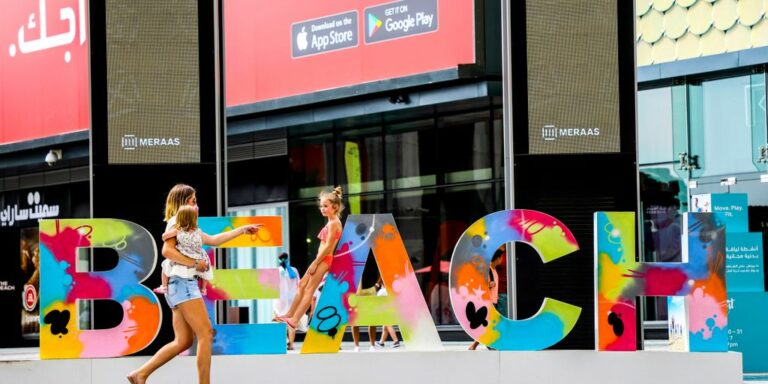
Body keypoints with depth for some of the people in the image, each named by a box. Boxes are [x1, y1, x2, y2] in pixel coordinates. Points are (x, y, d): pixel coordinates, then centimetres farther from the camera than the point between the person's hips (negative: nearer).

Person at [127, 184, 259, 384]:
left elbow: (213, 239, 30)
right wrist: (196, 263, -16)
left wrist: (242, 230, 33)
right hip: (182, 283, -10)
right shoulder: (176, 222, -5)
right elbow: (167, 250, -19)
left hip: (183, 285, 10)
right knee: (206, 334, -11)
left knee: (183, 341, 6)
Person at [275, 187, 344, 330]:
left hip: (325, 260, -10)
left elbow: (328, 246, -19)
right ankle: (290, 315, 15)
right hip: (322, 260, 10)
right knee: (302, 285, 12)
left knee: (309, 289, -12)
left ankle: (295, 319, -15)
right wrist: (316, 262, 14)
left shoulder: (333, 223, -14)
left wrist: (315, 263, -18)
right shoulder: (331, 223, 16)